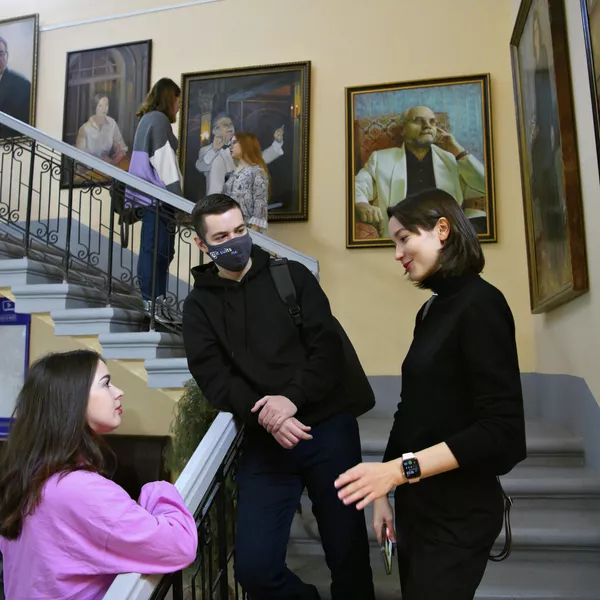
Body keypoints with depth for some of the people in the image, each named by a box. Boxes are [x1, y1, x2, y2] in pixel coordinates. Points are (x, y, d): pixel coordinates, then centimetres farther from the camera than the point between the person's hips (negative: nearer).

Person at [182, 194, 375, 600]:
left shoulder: (292, 275, 5)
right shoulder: (199, 304, 7)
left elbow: (327, 347, -3)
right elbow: (213, 378, -4)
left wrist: (292, 399, -18)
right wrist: (265, 417, -19)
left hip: (328, 427, 0)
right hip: (263, 441, 1)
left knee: (348, 551, 9)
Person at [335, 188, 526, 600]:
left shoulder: (480, 304, -15)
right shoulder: (433, 310, 9)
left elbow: (503, 430, -20)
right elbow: (417, 414, 8)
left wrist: (400, 468, -23)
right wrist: (385, 491, 5)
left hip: (458, 514, -7)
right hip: (419, 505, 7)